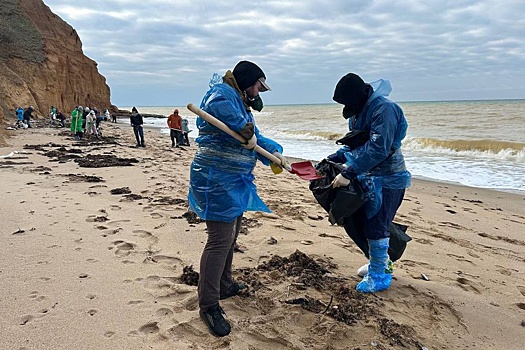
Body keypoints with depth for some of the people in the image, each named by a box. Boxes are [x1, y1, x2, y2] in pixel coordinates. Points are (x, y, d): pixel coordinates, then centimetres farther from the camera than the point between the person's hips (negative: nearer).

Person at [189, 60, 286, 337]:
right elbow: (221, 107, -36)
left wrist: (273, 150, 7)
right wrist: (246, 131, -25)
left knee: (230, 235, 20)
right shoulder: (222, 92, -11)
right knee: (220, 240, -11)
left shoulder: (240, 103, 22)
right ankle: (208, 306, -1)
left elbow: (254, 138, 24)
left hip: (234, 181, 11)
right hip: (217, 179, -11)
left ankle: (224, 285, 38)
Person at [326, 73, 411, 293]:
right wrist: (333, 159, 7)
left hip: (388, 179, -9)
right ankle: (381, 264, 33)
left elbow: (378, 149, -30)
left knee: (375, 226, -6)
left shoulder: (384, 109, -21)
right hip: (371, 177, 9)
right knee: (367, 223, 14)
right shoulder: (359, 111, 10)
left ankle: (380, 275, 9)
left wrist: (349, 172, -32)